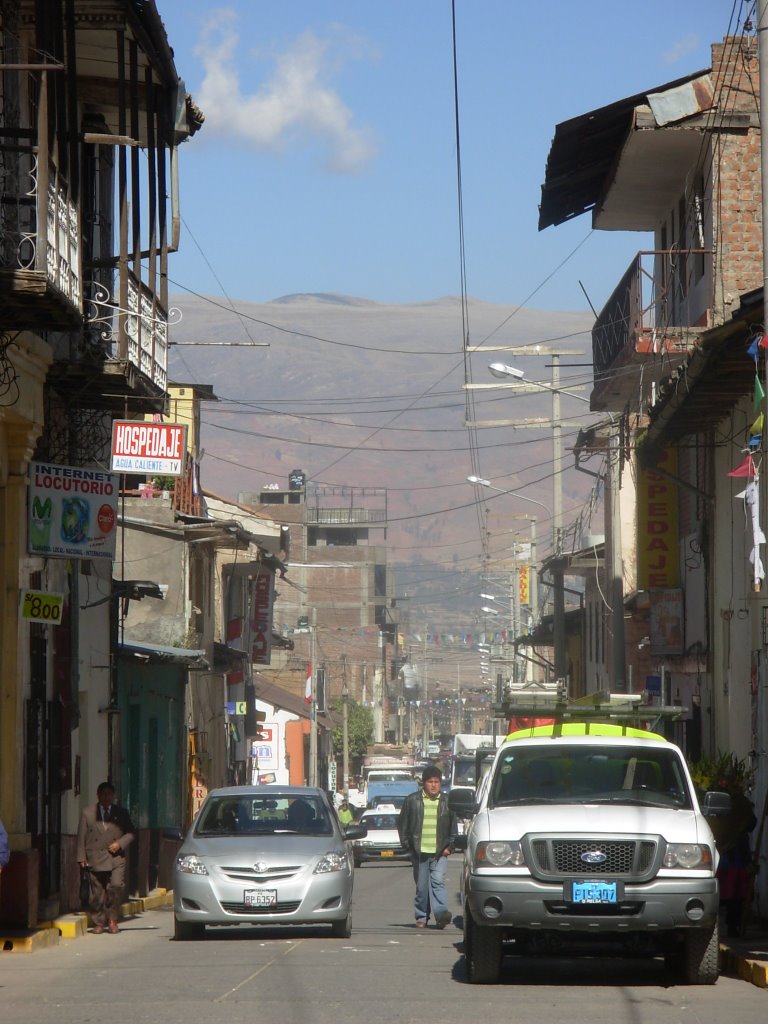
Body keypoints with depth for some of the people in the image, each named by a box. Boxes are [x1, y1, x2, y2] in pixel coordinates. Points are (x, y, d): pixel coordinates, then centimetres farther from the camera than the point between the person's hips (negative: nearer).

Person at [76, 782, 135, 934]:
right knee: (97, 893, 1)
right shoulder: (88, 813, 7)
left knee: (117, 886, -16)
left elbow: (131, 832, 12)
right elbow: (81, 837, 7)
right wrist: (81, 857, 1)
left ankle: (112, 919, 0)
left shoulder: (121, 813, 11)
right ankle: (98, 922, 14)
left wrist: (120, 843, -6)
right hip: (96, 858, 0)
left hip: (116, 858, 0)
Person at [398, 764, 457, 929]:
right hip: (419, 852, 1)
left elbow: (453, 827, 14)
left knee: (438, 881, -15)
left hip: (440, 853, -1)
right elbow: (402, 825, 9)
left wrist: (449, 847, 4)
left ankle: (441, 913, -24)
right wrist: (407, 845, 2)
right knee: (421, 886, 5)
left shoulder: (446, 802, 8)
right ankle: (421, 917, 14)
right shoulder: (412, 800, 4)